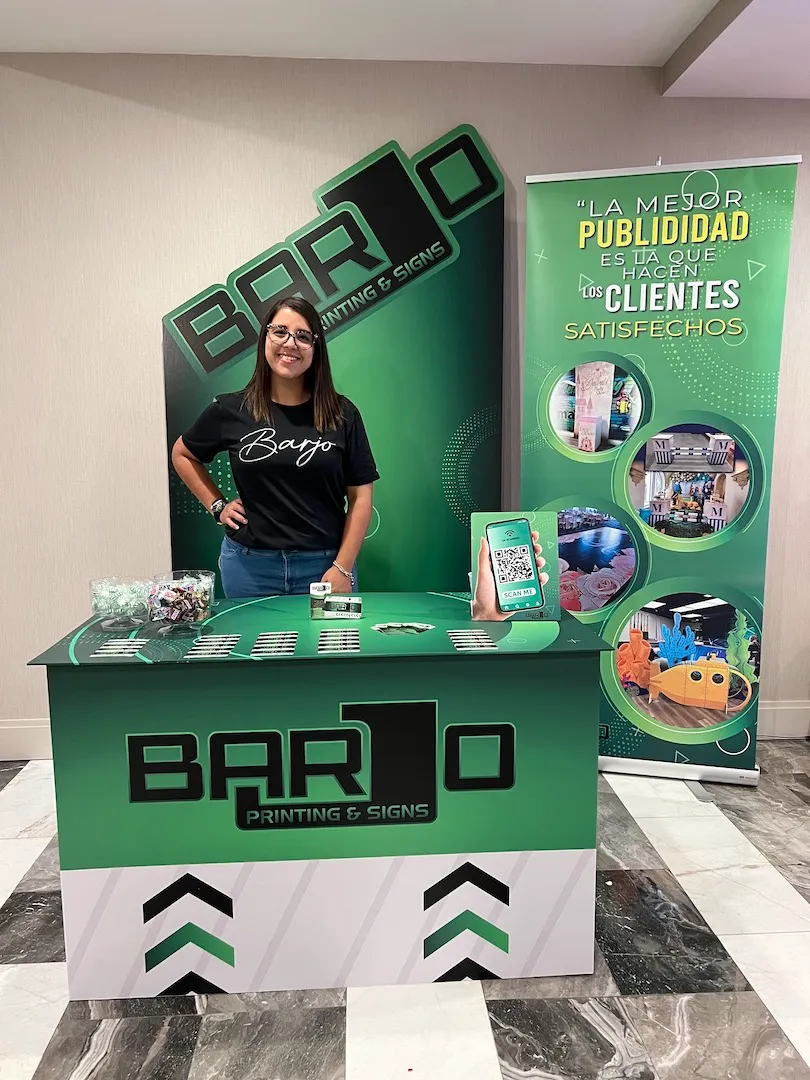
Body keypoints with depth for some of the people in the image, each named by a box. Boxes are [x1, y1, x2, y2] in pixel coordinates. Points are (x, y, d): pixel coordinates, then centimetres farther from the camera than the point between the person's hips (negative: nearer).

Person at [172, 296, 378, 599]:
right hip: (250, 565, 1)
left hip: (324, 565, -1)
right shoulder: (231, 410, 1)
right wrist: (217, 506, 7)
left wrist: (342, 568, -8)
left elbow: (360, 497, -2)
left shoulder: (342, 414, -1)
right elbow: (182, 453, 18)